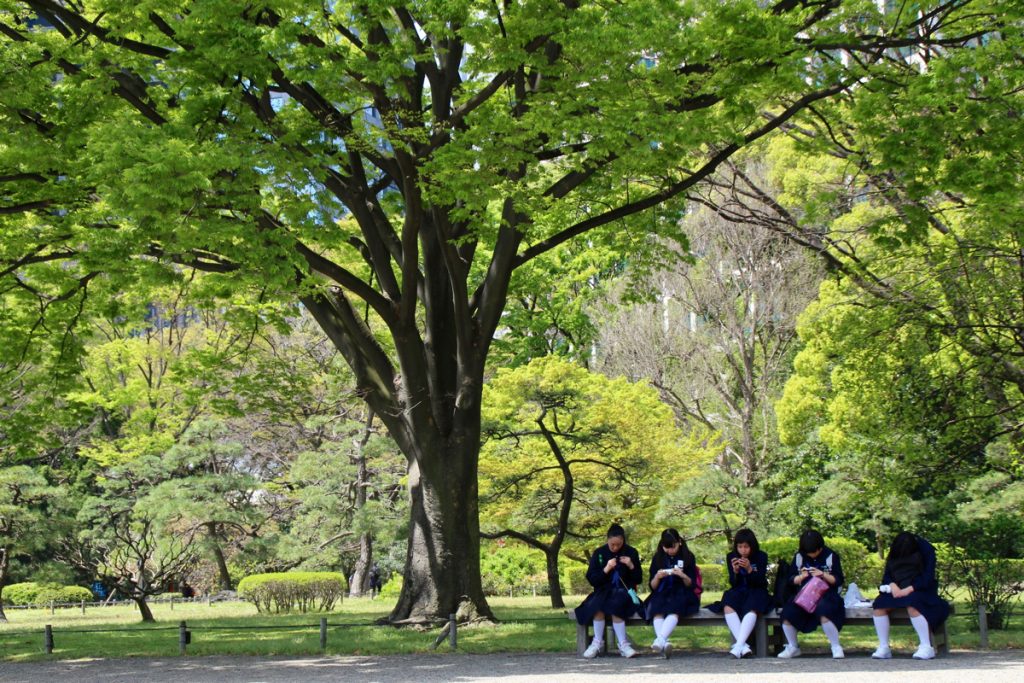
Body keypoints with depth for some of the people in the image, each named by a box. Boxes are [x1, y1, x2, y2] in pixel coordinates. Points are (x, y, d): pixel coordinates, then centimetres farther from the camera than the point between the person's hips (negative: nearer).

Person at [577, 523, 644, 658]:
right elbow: (591, 580, -1)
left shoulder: (631, 552, 4)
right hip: (604, 591, 1)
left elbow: (638, 580, 7)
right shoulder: (599, 553, 4)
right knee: (596, 605, -34)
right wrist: (606, 569, -16)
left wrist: (631, 566, -12)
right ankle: (597, 642, -22)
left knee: (616, 604, -35)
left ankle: (623, 644, -30)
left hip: (624, 592, -1)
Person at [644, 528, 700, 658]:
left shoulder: (687, 557, 5)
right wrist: (657, 577, -13)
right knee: (657, 611, -34)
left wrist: (683, 576, -17)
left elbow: (692, 585, 4)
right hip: (662, 595, 2)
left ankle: (660, 640, -56)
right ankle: (665, 643, -53)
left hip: (681, 594, -2)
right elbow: (652, 587, 10)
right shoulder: (658, 558, 10)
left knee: (674, 609, -38)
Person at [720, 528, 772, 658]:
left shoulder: (761, 556, -4)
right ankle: (743, 645, -39)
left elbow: (760, 582, -9)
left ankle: (739, 645, -46)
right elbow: (733, 584, 1)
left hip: (757, 592, -2)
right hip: (739, 592, 2)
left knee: (752, 609, -36)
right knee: (728, 606, -31)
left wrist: (749, 569, -25)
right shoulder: (731, 557, 2)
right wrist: (735, 571, -19)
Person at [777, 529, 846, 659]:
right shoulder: (799, 557, 8)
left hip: (826, 594, -3)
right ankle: (793, 648, 1)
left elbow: (838, 580, 1)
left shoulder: (831, 556, 1)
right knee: (788, 612, -24)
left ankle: (836, 647, -17)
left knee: (823, 611, -38)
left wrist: (824, 575, -17)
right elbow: (791, 580, 11)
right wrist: (800, 577, -11)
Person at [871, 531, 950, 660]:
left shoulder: (925, 549, -7)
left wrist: (909, 589, -26)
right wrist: (893, 586, -17)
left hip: (920, 590, -5)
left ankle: (927, 647, -35)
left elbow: (928, 577, -14)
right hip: (898, 590, 5)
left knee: (912, 605, -39)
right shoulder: (894, 553, 8)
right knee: (879, 604, -23)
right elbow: (887, 575, 7)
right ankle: (883, 647, -19)